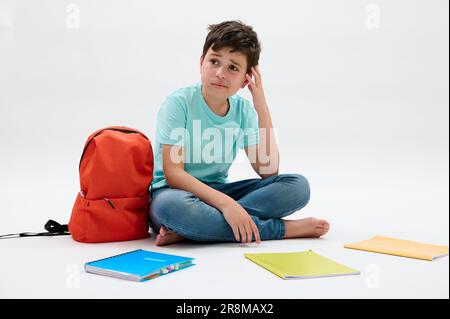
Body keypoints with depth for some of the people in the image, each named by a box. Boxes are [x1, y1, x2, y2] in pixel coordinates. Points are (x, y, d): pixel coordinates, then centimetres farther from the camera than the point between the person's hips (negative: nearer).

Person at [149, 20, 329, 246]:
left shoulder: (243, 110, 1)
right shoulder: (179, 102, -13)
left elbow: (268, 171, -5)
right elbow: (173, 174, -20)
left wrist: (262, 108, -11)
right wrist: (225, 203, -31)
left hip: (218, 192, 5)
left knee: (297, 186, -12)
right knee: (172, 206, -42)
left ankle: (186, 230, -25)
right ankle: (283, 228, -25)